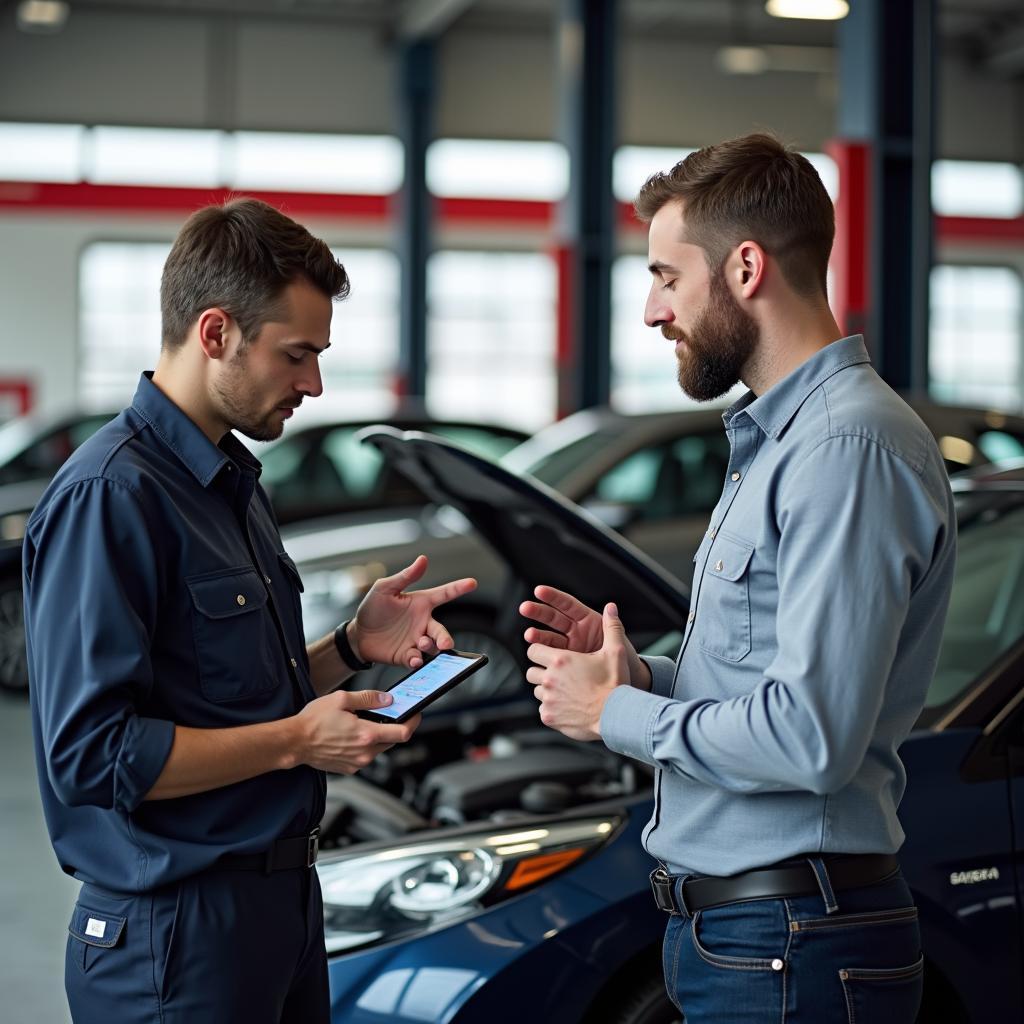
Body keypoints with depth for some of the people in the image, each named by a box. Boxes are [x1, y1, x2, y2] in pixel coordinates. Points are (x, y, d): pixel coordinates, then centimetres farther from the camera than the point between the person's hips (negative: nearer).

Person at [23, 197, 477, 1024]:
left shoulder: (234, 483, 14)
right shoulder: (108, 497, -18)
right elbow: (91, 753, -23)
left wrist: (354, 646, 5)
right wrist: (295, 741, -20)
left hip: (282, 901, 9)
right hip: (175, 932, -9)